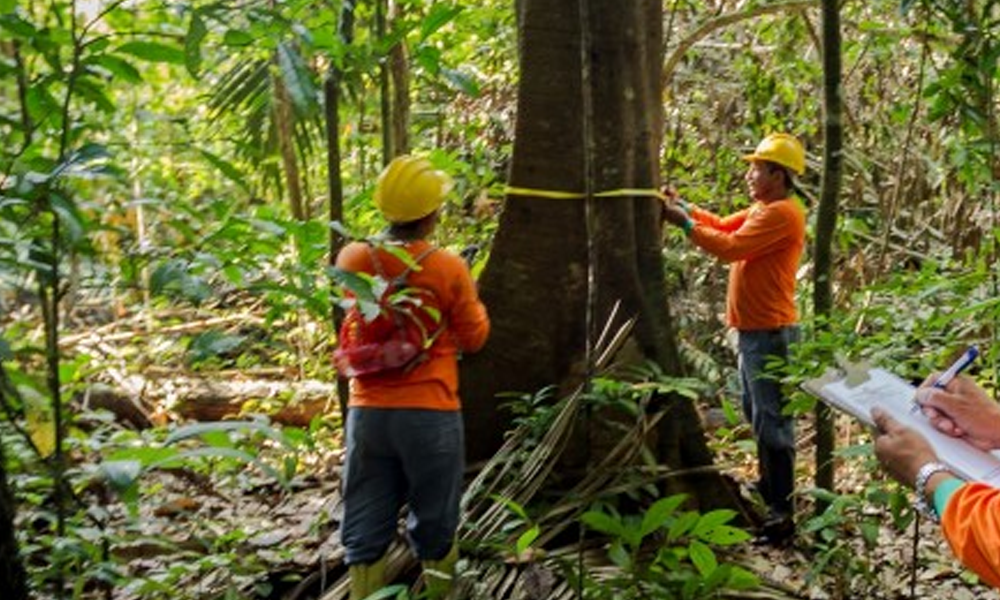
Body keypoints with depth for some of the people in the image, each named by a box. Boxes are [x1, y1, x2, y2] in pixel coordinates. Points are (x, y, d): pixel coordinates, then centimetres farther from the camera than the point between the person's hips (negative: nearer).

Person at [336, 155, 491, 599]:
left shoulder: (352, 260, -2)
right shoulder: (449, 269, -12)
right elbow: (473, 338, 3)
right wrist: (472, 298, 20)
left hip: (368, 413, 3)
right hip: (430, 415, -3)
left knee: (365, 534, 10)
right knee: (434, 529, 13)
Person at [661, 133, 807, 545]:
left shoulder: (782, 214, -16)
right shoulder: (763, 210, 16)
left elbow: (730, 246, -22)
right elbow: (724, 225, 17)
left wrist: (685, 223, -15)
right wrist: (686, 207, 6)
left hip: (769, 333, -11)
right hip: (753, 330, 11)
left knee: (771, 421, -8)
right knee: (757, 415, 21)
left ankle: (782, 514, -4)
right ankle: (769, 487, 37)